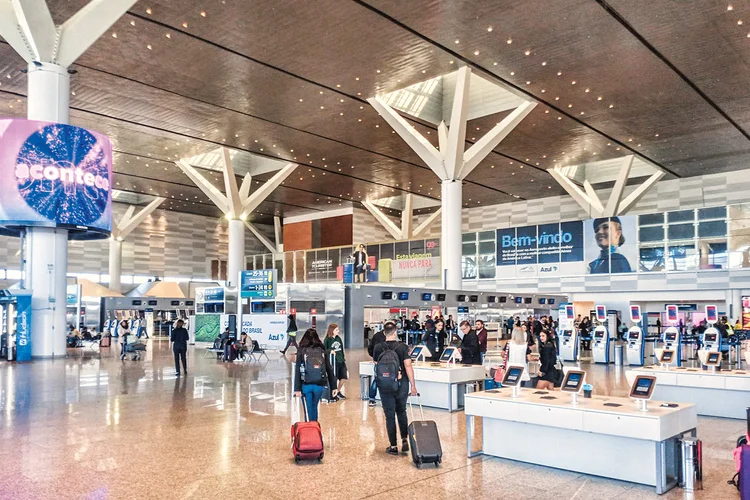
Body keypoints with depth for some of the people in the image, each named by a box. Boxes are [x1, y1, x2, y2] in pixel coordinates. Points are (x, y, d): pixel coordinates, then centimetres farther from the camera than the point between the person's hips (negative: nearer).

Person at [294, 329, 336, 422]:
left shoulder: (301, 350, -1)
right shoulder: (322, 350, 4)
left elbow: (297, 371, -7)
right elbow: (329, 369, 3)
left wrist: (297, 389, -6)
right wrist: (333, 387, 6)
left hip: (306, 385, -2)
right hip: (320, 385, 2)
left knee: (310, 407, 11)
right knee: (314, 406, 19)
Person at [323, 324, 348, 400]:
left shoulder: (338, 338, 10)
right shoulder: (327, 340, -9)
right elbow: (324, 349, -13)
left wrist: (344, 359, 17)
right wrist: (330, 351, -29)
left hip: (341, 361, 6)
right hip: (333, 361, -6)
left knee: (343, 377, 8)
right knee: (334, 379, 1)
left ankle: (338, 391, 30)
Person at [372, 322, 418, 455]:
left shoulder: (378, 348, -2)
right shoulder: (403, 347, -8)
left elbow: (376, 366, 6)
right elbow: (408, 366, -11)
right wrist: (413, 385, -6)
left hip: (384, 385, 0)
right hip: (401, 384, 0)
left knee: (389, 415, 7)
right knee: (401, 412, 19)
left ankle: (393, 446, 11)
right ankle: (405, 440, 9)